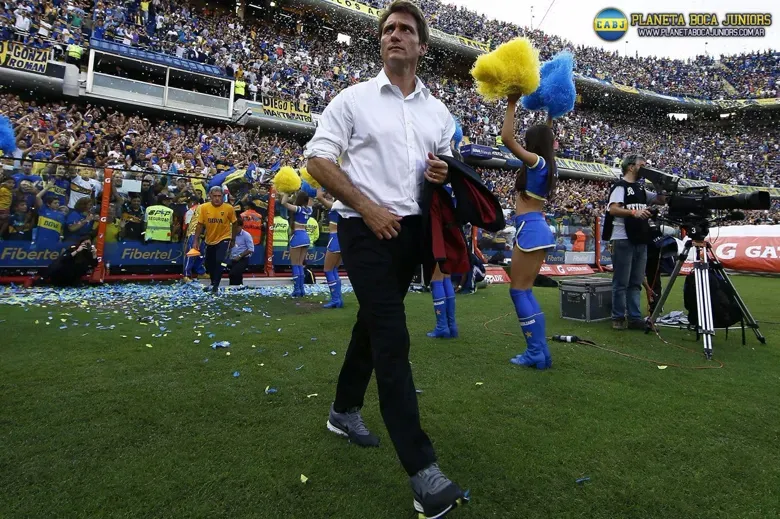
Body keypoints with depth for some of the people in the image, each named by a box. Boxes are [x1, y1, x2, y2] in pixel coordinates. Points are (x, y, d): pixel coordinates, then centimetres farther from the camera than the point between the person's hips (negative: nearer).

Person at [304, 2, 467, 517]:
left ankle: (345, 410, 38)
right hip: (367, 228, -5)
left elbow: (446, 166, 22)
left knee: (374, 320, 16)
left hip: (412, 228, 6)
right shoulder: (354, 98, 1)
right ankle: (423, 470, -8)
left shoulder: (439, 112, 14)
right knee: (392, 337, -13)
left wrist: (443, 174, -4)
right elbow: (318, 159, -3)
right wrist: (368, 207, -13)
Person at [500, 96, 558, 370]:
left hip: (530, 229, -9)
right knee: (525, 290, 12)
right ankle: (539, 351, 15)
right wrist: (550, 115, 35)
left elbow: (507, 138, -17)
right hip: (539, 229, 9)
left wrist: (512, 104, -10)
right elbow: (547, 138, 35)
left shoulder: (536, 162, -10)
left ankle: (537, 353, -1)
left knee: (519, 290, -3)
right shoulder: (548, 164, 13)